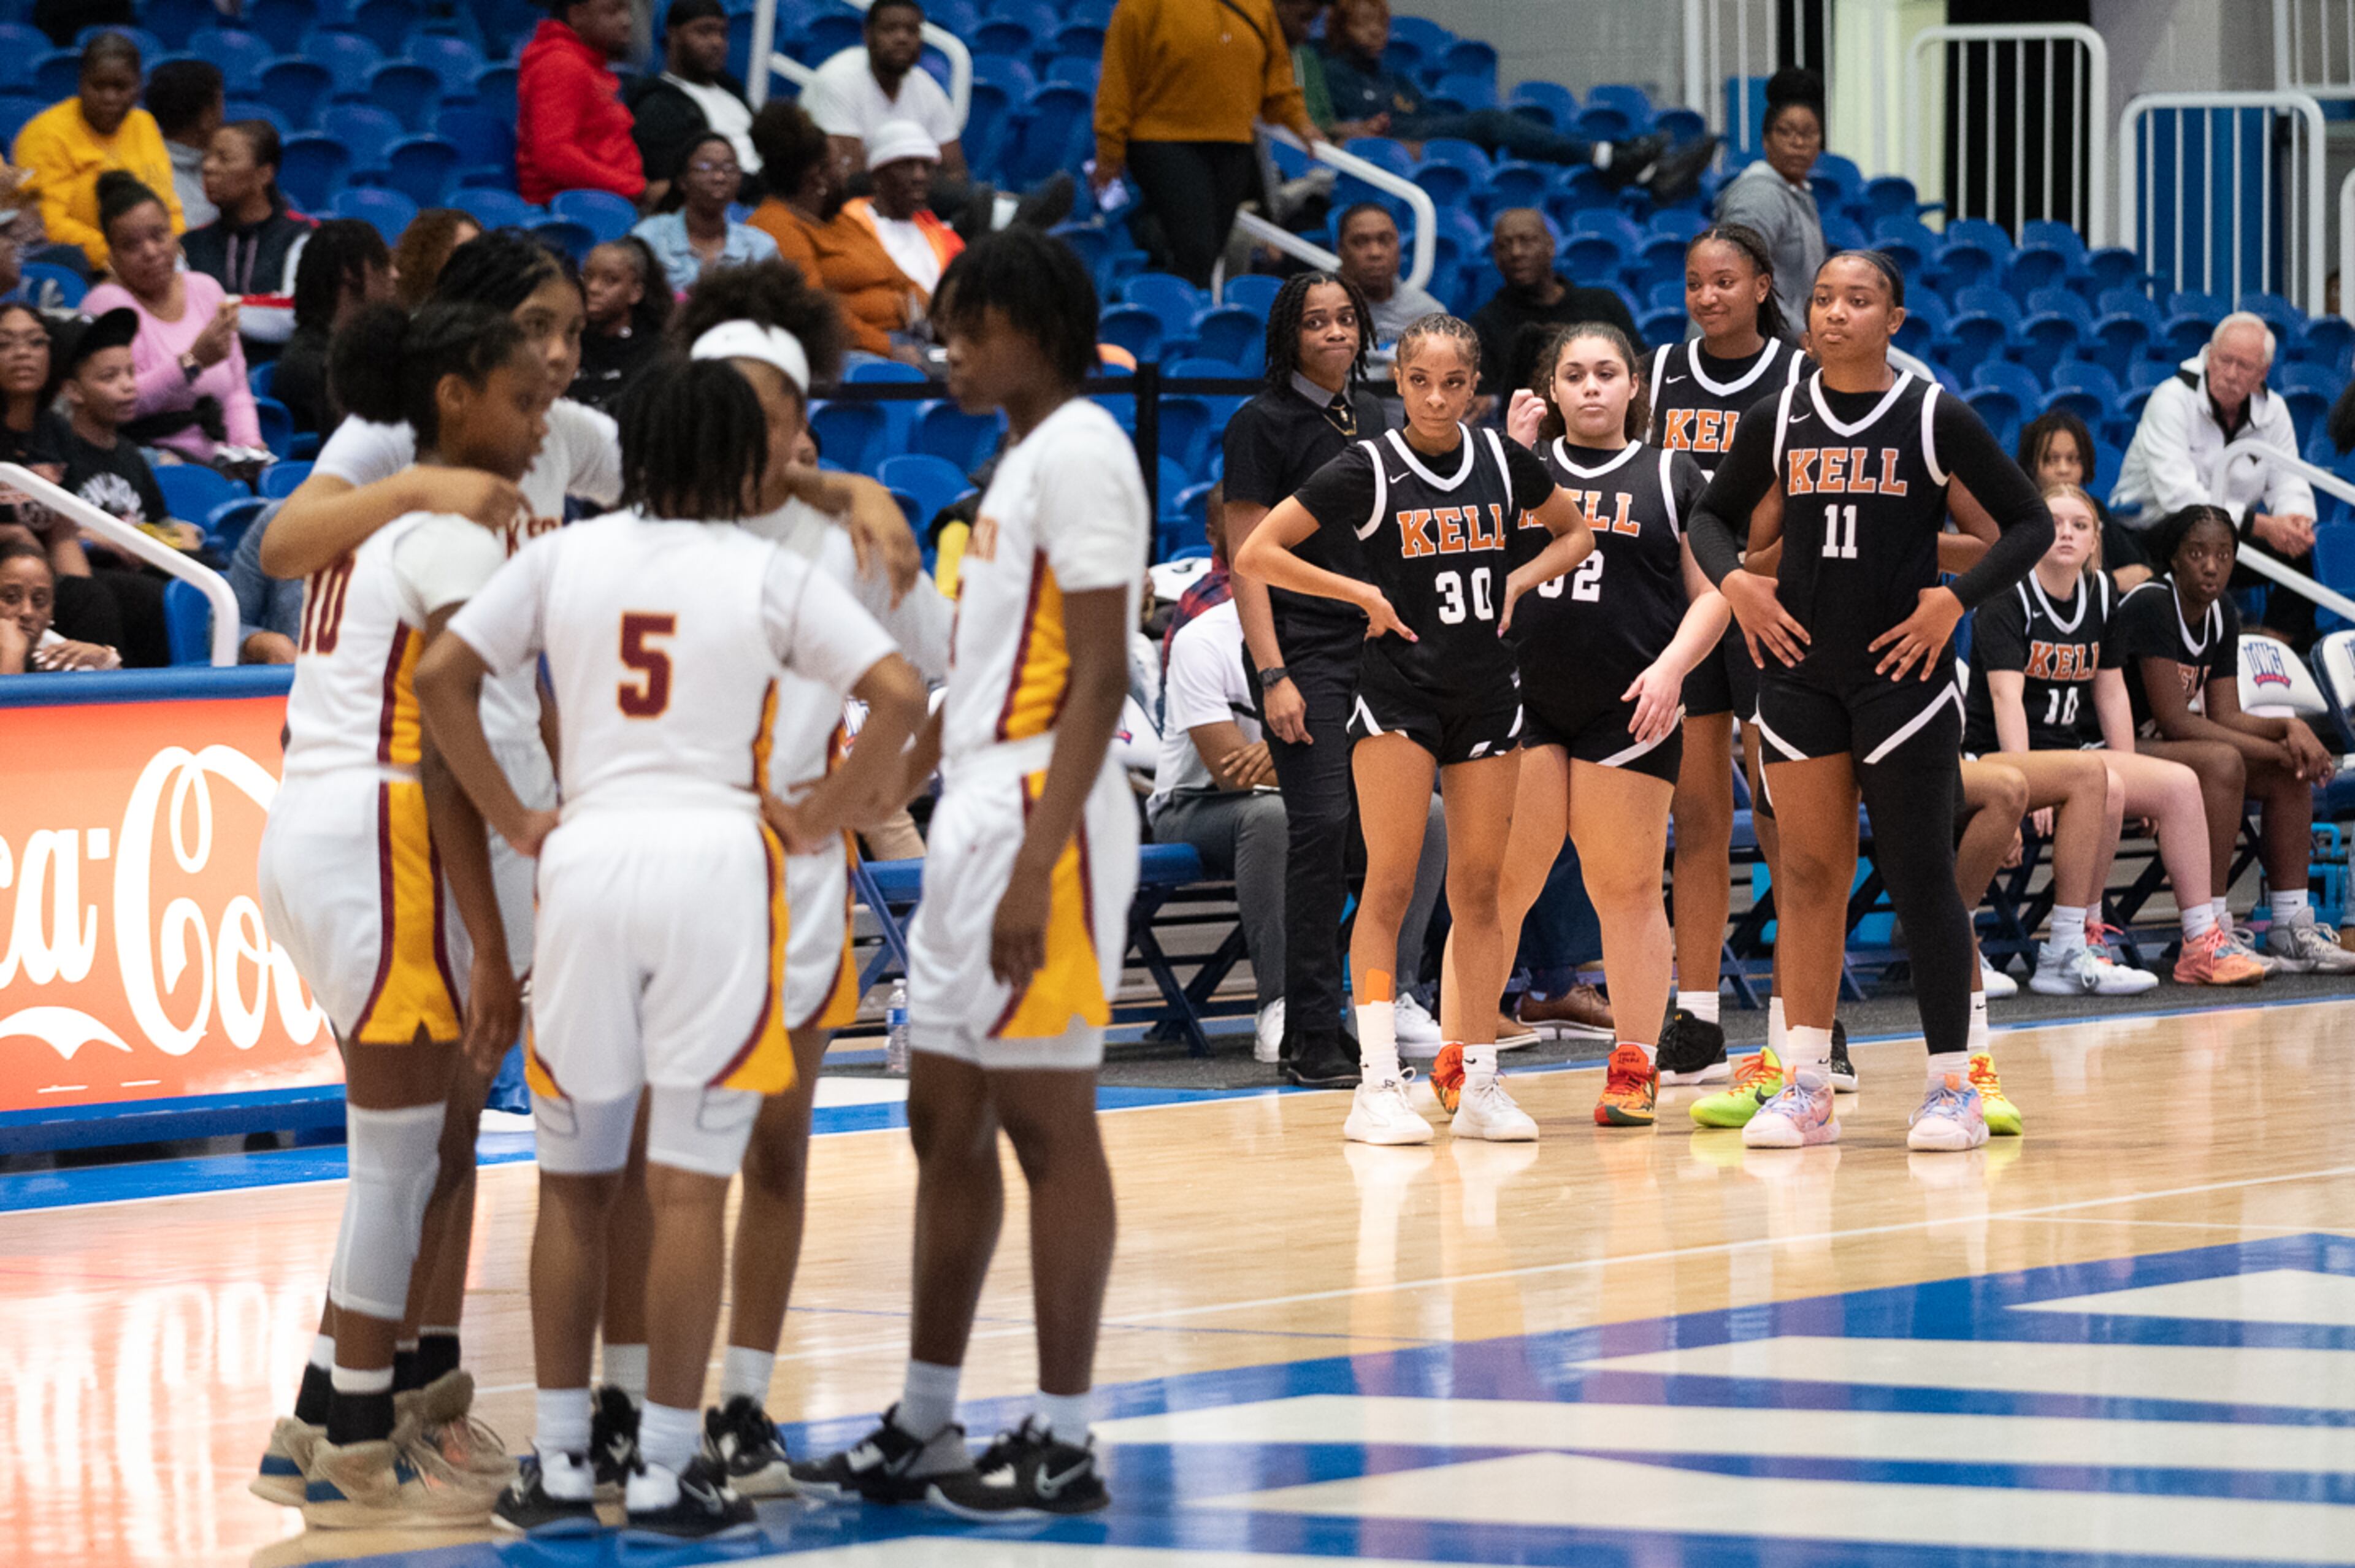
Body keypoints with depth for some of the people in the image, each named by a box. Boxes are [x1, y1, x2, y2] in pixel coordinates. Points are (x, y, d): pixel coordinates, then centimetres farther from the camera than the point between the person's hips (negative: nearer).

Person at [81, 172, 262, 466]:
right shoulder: (106, 303, -3)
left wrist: (249, 445, 2)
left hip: (214, 461, 6)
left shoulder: (206, 290, 16)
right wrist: (194, 361, -23)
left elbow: (237, 392, 20)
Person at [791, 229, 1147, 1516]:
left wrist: (1037, 863, -24)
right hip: (976, 815, 10)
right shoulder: (1020, 460, 18)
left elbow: (1099, 679, -18)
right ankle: (924, 1429, 19)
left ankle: (1063, 1443, -1)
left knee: (1048, 1124, -5)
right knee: (946, 1124, 12)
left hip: (1042, 821, -10)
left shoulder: (1079, 453, -12)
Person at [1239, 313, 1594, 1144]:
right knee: (1390, 883, -8)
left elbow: (1577, 533, 21)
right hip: (1398, 690, -4)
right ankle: (1378, 1084, -9)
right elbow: (1257, 553, -7)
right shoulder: (1369, 469, -6)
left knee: (1478, 887, 5)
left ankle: (1478, 1084, 10)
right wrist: (1365, 593, -9)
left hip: (1488, 692, 4)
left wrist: (1516, 582, 4)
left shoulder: (1503, 460, 4)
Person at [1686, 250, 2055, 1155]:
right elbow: (1714, 516, 18)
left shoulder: (1935, 420, -4)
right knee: (1809, 874, 4)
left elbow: (2029, 522, -1)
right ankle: (1807, 1087, 8)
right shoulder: (1780, 423, 6)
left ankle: (1953, 1088, 4)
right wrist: (1734, 580, -2)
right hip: (1800, 668, 3)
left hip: (1902, 672, -3)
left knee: (1920, 877, -3)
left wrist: (1957, 600, -13)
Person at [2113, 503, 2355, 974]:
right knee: (2222, 763, -33)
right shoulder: (2151, 606, -20)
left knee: (2293, 770, -4)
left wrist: (2289, 729, -16)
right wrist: (2274, 750, -21)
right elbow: (2173, 720, -23)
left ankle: (2291, 928, -6)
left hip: (2158, 746, 9)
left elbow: (2225, 716, 5)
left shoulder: (2222, 615, 7)